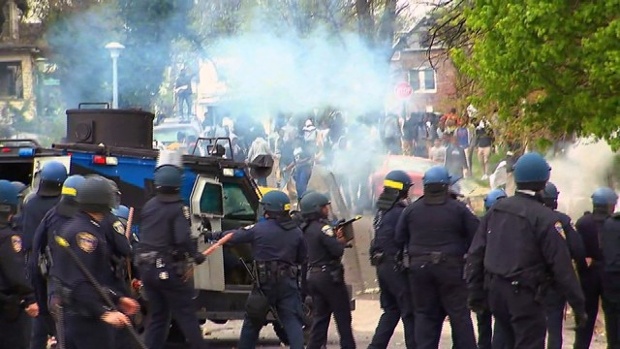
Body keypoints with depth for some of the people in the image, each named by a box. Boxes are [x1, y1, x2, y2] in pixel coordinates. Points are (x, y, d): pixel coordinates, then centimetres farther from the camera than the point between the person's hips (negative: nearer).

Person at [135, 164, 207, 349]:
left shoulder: (148, 206, 9)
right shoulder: (178, 208, -12)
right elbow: (183, 239, -24)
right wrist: (195, 255, -11)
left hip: (147, 269, 6)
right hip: (168, 270, -6)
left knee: (157, 316, 13)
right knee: (186, 315, -1)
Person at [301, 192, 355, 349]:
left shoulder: (306, 230, 13)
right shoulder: (323, 227, -16)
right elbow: (337, 250, -21)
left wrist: (336, 238, 6)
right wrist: (341, 241, -1)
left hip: (312, 275, 9)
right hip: (329, 275, -8)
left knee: (320, 316, 10)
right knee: (343, 315, 1)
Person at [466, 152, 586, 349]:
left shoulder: (496, 210, 7)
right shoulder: (544, 218, -14)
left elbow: (476, 254, 9)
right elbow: (562, 266, -15)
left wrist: (476, 292, 15)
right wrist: (578, 304, -9)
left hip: (495, 290, 7)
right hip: (524, 295, -7)